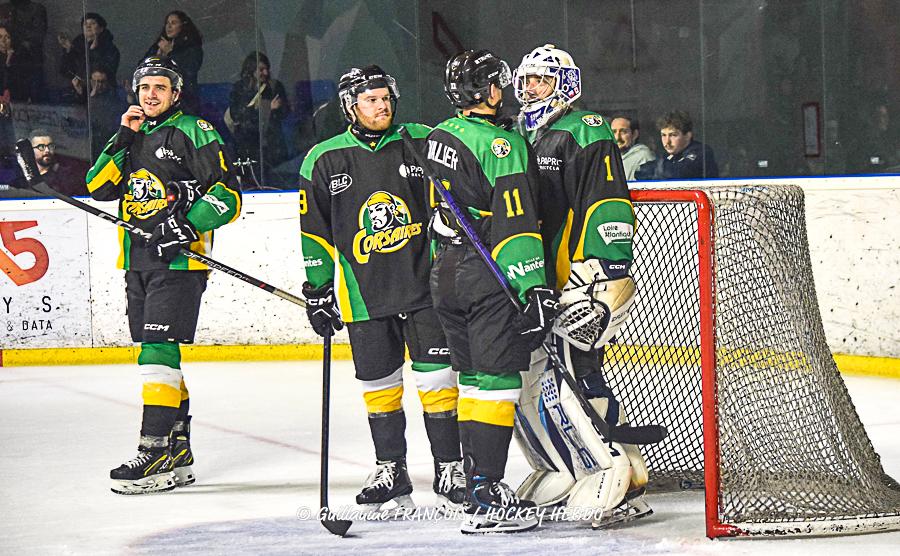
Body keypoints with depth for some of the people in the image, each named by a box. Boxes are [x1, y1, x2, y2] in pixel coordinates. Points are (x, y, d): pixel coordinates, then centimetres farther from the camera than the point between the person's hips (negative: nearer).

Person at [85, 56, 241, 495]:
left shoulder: (194, 133, -3)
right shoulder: (131, 138, 19)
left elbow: (228, 194, -8)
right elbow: (99, 187, 7)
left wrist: (190, 223, -22)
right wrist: (123, 139, -2)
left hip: (179, 261, -8)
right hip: (138, 261, 8)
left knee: (158, 350, -17)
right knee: (155, 354, 9)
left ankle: (156, 453, -21)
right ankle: (178, 453, 16)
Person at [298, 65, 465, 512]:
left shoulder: (423, 143, 0)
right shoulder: (323, 161, 2)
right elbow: (314, 232, 7)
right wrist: (317, 290, 5)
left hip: (425, 282, -1)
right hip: (364, 294, 1)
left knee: (436, 378, -4)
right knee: (379, 384, 8)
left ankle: (449, 470, 5)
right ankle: (390, 472, 21)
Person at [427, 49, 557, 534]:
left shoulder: (440, 136, 9)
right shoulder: (502, 145, -15)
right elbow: (514, 225, -20)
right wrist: (535, 290, -20)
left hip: (446, 273, 8)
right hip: (488, 280, -8)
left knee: (473, 379, 15)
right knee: (498, 381, -8)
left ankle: (477, 479, 20)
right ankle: (485, 501, -12)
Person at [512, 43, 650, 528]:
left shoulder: (585, 134, -7)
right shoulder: (519, 138, 19)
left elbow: (610, 206, -16)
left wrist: (602, 271, -23)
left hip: (587, 280, -9)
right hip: (538, 284, 9)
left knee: (569, 368, -19)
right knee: (525, 374, 7)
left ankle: (619, 476, -17)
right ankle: (564, 472, 19)